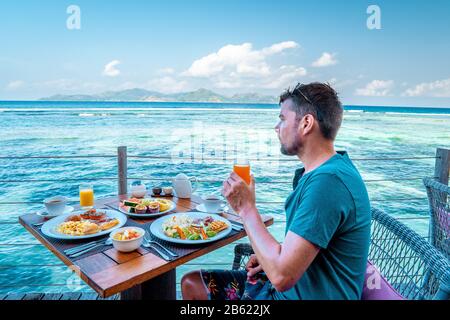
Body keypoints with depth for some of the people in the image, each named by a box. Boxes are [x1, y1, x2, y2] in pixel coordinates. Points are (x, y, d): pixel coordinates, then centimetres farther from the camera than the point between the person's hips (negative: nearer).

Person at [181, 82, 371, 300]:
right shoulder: (328, 168, 5)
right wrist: (271, 259, 2)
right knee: (191, 284, 10)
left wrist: (246, 208, -20)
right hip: (292, 287, 9)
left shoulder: (327, 181, -28)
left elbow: (282, 276, -30)